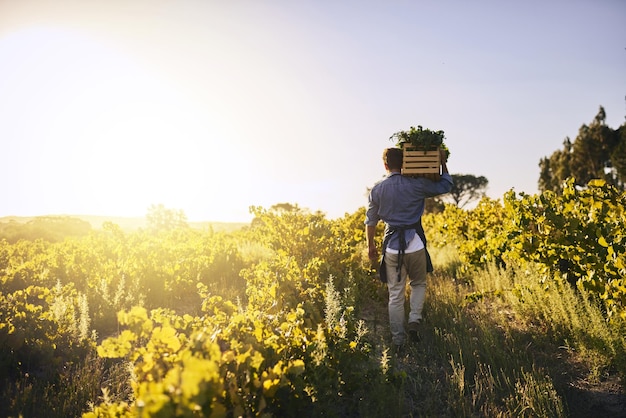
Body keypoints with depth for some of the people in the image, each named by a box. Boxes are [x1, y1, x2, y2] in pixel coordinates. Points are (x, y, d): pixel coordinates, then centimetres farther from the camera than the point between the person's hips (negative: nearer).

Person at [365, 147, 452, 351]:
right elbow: (446, 185, 9)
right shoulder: (416, 184, -4)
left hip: (392, 246, 1)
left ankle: (398, 340, 12)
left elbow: (370, 221, 8)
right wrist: (443, 163, 21)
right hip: (415, 244, -1)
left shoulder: (377, 190, 2)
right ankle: (414, 320, 4)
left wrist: (370, 245, 20)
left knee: (395, 294, 8)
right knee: (418, 283, 23)